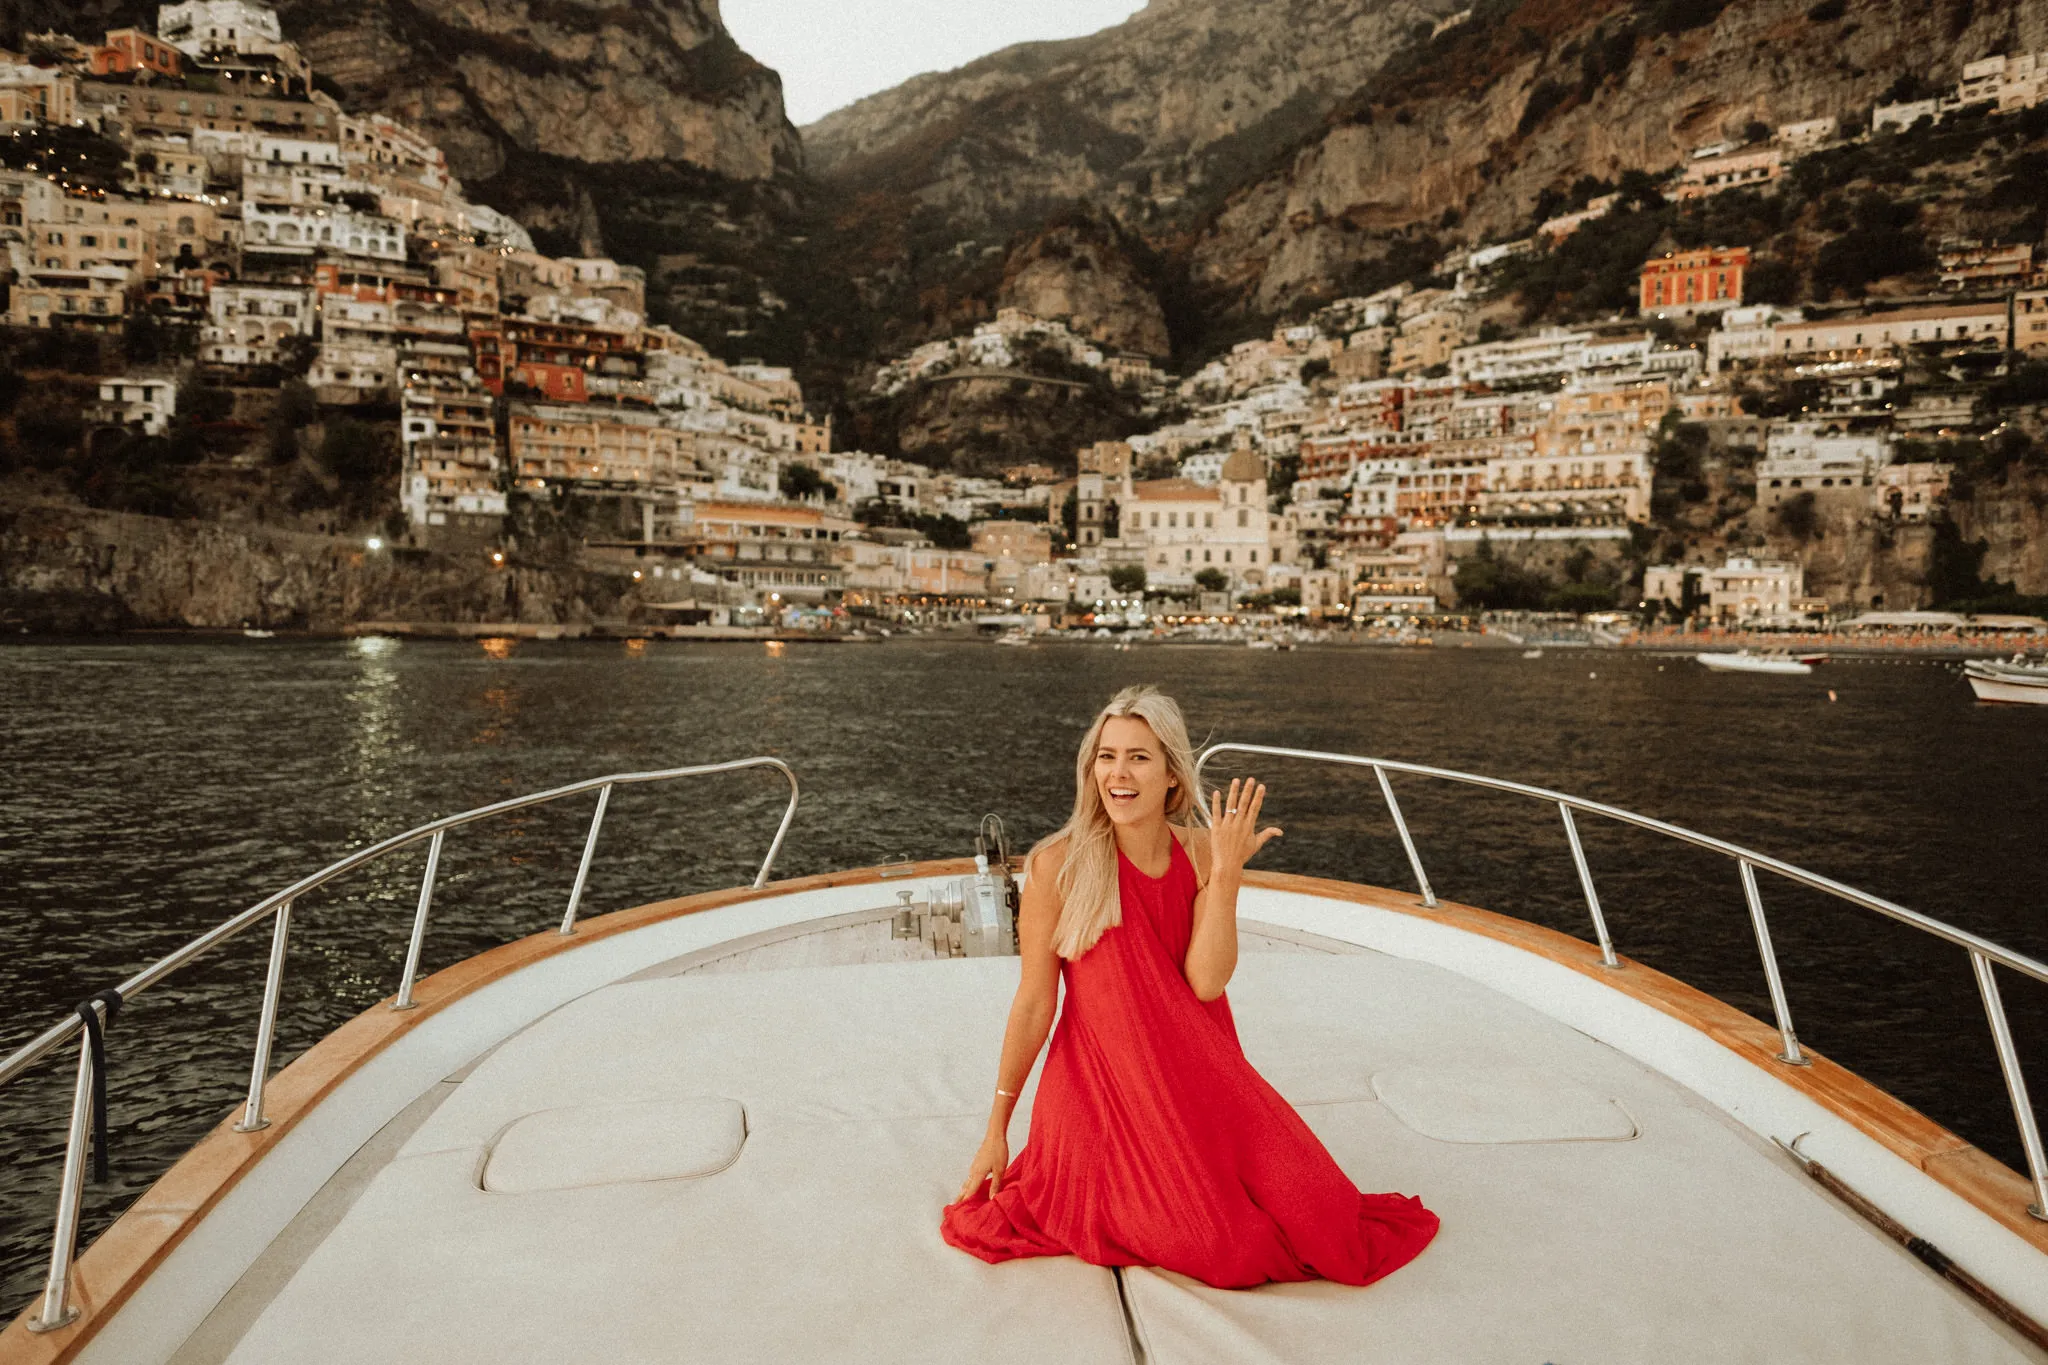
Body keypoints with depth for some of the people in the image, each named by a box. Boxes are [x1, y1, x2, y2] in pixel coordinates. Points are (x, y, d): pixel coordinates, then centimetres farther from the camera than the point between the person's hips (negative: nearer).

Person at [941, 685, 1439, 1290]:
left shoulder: (1202, 853, -3)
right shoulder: (1060, 864, -15)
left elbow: (1206, 982, -13)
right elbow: (1034, 1002, -8)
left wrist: (1226, 872, -21)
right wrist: (996, 1130, -3)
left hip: (1199, 1078, 4)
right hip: (1103, 1084, -4)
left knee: (1316, 1218, -4)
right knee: (1224, 1253, -13)